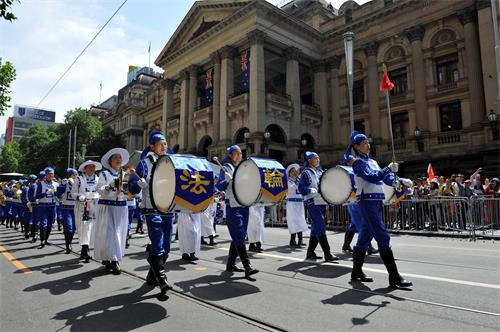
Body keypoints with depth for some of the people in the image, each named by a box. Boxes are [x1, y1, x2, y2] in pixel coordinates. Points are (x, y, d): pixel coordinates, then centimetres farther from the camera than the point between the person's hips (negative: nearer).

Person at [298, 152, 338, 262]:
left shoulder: (320, 172, 18)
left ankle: (310, 252, 21)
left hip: (322, 202, 8)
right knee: (320, 228, -11)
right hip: (313, 203, -8)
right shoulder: (306, 173, -3)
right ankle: (327, 254, -10)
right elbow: (301, 188, -11)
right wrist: (314, 190, -22)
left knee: (316, 228, 11)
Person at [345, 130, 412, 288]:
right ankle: (394, 277, -7)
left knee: (365, 236, 12)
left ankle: (357, 271, 21)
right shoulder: (358, 162, -6)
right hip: (367, 201, -9)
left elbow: (384, 177, 15)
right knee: (383, 237, -11)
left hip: (377, 201, 9)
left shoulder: (371, 161, 19)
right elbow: (371, 177, -20)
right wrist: (389, 169, -24)